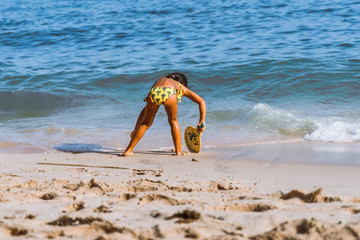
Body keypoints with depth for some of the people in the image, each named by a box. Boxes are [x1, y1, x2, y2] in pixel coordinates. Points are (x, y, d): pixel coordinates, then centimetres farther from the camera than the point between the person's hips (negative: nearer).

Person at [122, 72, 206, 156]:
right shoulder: (182, 87, 40)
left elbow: (145, 110, 48)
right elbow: (202, 102, 33)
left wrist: (135, 130, 53)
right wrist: (201, 123, 32)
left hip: (154, 93, 2)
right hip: (169, 93, -2)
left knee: (146, 123, 23)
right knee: (173, 121, 26)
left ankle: (128, 150, 20)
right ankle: (178, 150, 23)